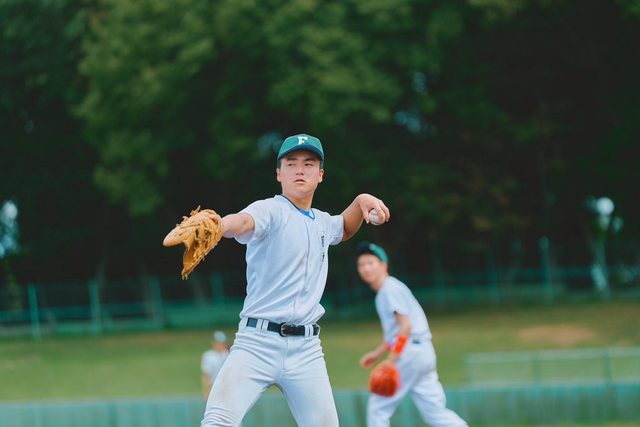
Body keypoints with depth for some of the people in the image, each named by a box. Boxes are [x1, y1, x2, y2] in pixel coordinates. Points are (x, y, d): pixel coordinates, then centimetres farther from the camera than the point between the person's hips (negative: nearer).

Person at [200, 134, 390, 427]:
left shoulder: (322, 222, 17)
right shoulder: (269, 210, -4)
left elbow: (345, 229, 42)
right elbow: (243, 221, -28)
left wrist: (361, 202, 20)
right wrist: (214, 227, -52)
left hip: (306, 349, 5)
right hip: (257, 342, -5)